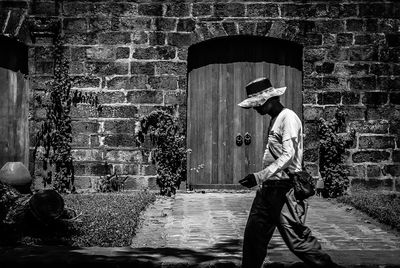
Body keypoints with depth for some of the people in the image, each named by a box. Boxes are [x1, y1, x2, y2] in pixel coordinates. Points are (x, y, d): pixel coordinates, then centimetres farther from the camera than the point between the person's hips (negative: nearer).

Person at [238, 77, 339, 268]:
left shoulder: (288, 117, -12)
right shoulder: (274, 120, 17)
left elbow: (288, 156, -21)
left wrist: (259, 177, -26)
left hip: (284, 188, -9)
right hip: (269, 188, 9)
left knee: (296, 238, -8)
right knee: (253, 234, 9)